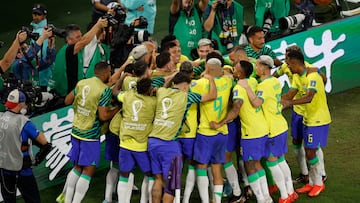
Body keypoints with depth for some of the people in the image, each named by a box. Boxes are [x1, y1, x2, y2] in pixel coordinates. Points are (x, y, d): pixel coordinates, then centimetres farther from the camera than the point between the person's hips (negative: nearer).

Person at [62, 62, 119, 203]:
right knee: (88, 171, 1)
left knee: (78, 167, 19)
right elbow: (103, 116, -20)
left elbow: (67, 101, 13)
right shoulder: (104, 90, -16)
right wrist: (117, 109, -7)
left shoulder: (81, 83, 4)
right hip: (90, 135, -7)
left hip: (76, 131, 7)